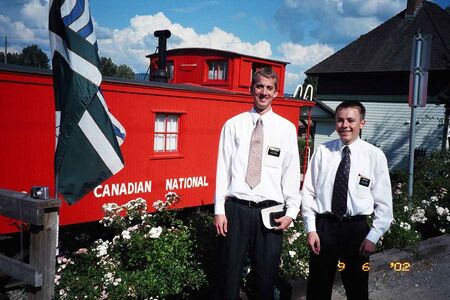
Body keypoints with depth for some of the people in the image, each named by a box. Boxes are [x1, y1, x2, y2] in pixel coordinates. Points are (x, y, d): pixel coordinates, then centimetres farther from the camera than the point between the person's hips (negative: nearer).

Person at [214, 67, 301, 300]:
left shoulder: (287, 128, 5)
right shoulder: (233, 124, 4)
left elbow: (292, 172, 4)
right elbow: (223, 168, 2)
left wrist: (291, 212, -1)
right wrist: (219, 210, -1)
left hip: (270, 211, 1)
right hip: (236, 208, 0)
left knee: (266, 279, 9)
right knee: (229, 276, 8)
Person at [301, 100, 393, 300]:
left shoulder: (375, 155, -2)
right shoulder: (322, 152, 0)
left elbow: (384, 203, -1)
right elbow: (308, 192, 2)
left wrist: (373, 237, -5)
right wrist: (311, 229, -3)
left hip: (356, 228, 0)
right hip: (324, 225, 1)